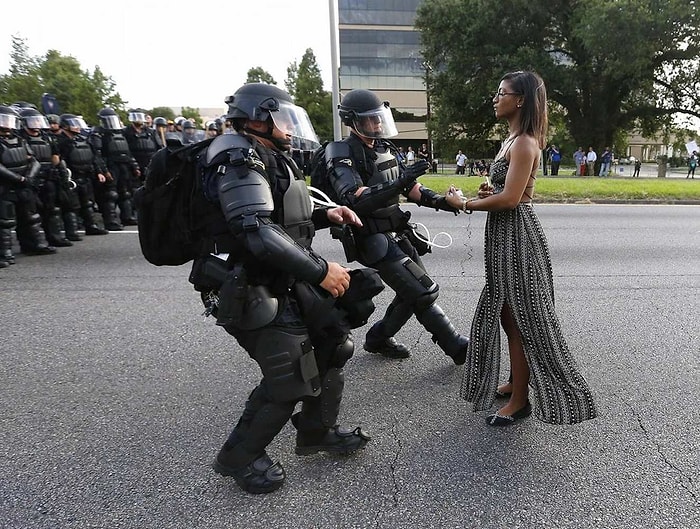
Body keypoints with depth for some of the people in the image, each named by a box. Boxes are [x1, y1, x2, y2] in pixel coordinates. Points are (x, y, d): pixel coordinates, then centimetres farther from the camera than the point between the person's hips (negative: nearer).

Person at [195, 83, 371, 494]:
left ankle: (317, 432, 33)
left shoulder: (273, 159, 15)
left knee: (333, 344, 14)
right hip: (258, 294, -10)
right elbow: (258, 233, -30)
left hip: (291, 285, 10)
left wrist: (324, 215, 8)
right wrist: (320, 270, -28)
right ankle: (239, 457, 18)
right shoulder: (240, 162, -17)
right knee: (289, 380, -7)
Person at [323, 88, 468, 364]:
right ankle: (458, 347, 6)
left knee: (413, 292, 13)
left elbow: (408, 186, 17)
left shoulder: (383, 148, 12)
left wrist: (439, 201, 3)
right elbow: (355, 200, -29)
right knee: (424, 292, -9)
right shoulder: (343, 156, -14)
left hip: (398, 234, 9)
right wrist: (400, 182, -36)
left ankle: (378, 339, 30)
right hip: (375, 241, -9)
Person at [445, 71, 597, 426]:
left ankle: (520, 399, 12)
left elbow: (511, 198, -23)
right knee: (507, 313, 17)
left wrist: (465, 204, -13)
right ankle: (516, 381, 33)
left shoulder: (524, 143, -15)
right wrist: (488, 192, 2)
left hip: (517, 235, -10)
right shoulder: (512, 140, 15)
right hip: (505, 235, 10)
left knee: (518, 317, -1)